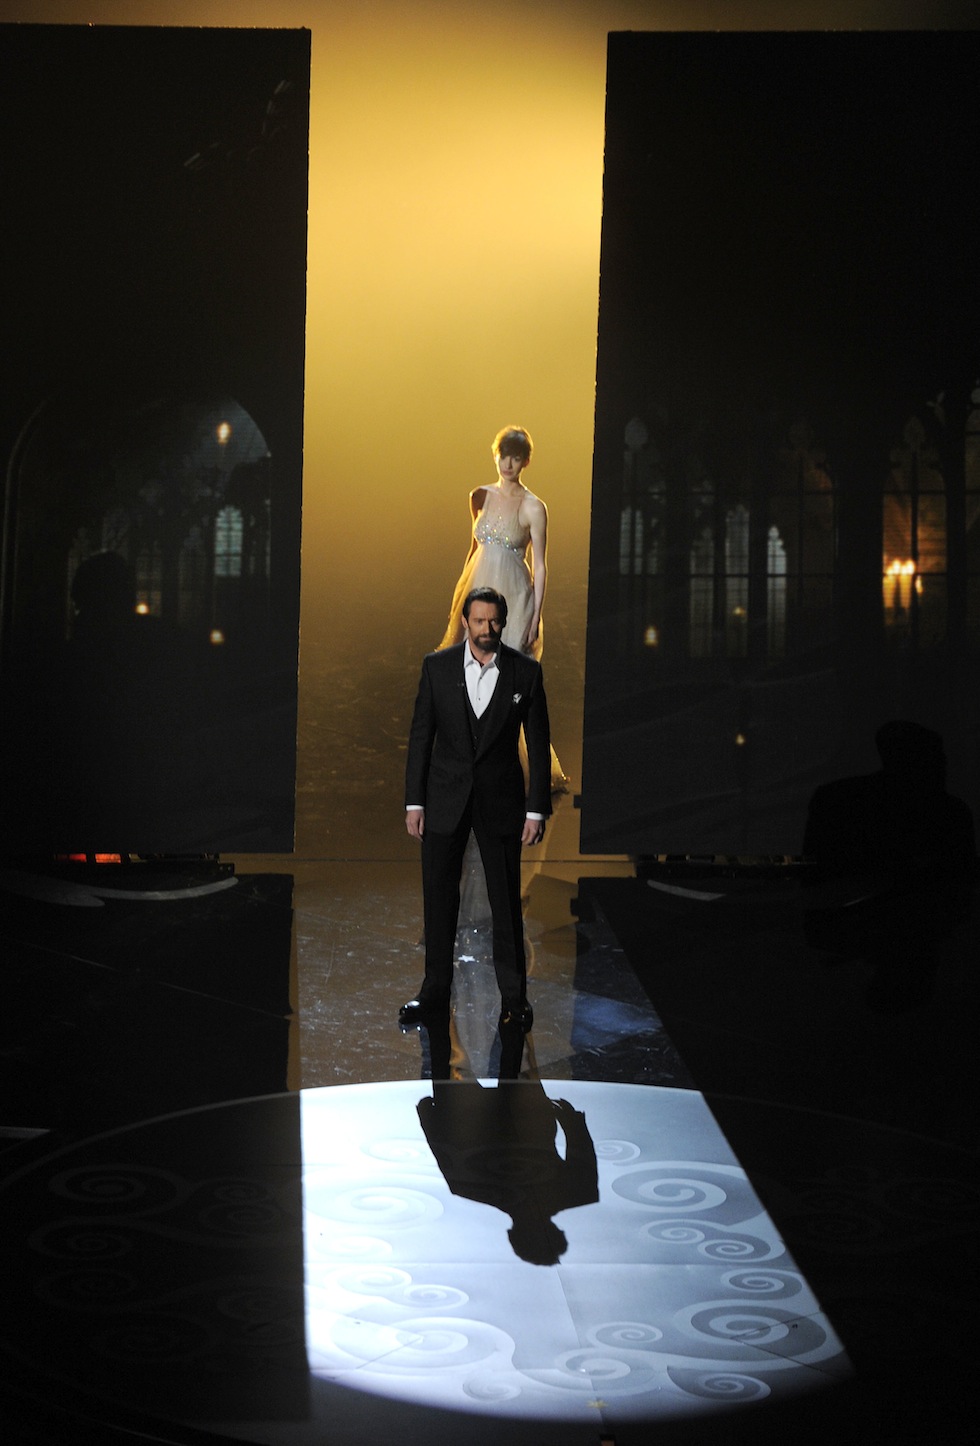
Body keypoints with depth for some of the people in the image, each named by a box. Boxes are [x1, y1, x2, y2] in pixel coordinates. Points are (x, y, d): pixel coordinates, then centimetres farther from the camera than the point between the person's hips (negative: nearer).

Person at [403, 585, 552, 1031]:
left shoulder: (525, 671, -4)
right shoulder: (437, 665, -2)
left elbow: (538, 744, -1)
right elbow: (421, 735, 1)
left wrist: (536, 810, -5)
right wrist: (414, 802, -2)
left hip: (500, 798, -1)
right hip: (445, 797, 1)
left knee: (506, 900, 3)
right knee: (439, 898, 8)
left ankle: (514, 995, 13)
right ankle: (435, 989, 20)